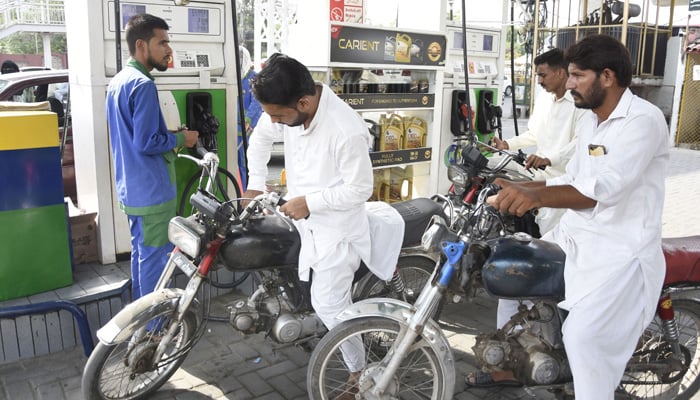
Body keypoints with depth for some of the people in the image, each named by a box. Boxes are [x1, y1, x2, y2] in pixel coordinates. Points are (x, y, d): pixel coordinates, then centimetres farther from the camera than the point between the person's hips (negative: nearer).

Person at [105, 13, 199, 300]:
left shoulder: (117, 82, 12)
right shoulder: (143, 85, -19)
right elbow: (146, 143, -24)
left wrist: (171, 136, 13)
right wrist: (180, 139, -9)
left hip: (131, 189, 10)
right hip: (151, 190, -10)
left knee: (140, 253, 19)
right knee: (155, 258, 0)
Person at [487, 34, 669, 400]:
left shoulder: (644, 119, -17)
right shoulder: (590, 121, 12)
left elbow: (605, 187, -33)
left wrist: (537, 196, -47)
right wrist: (519, 188, 10)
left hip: (619, 250, -9)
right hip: (573, 236, 9)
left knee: (582, 335, -22)